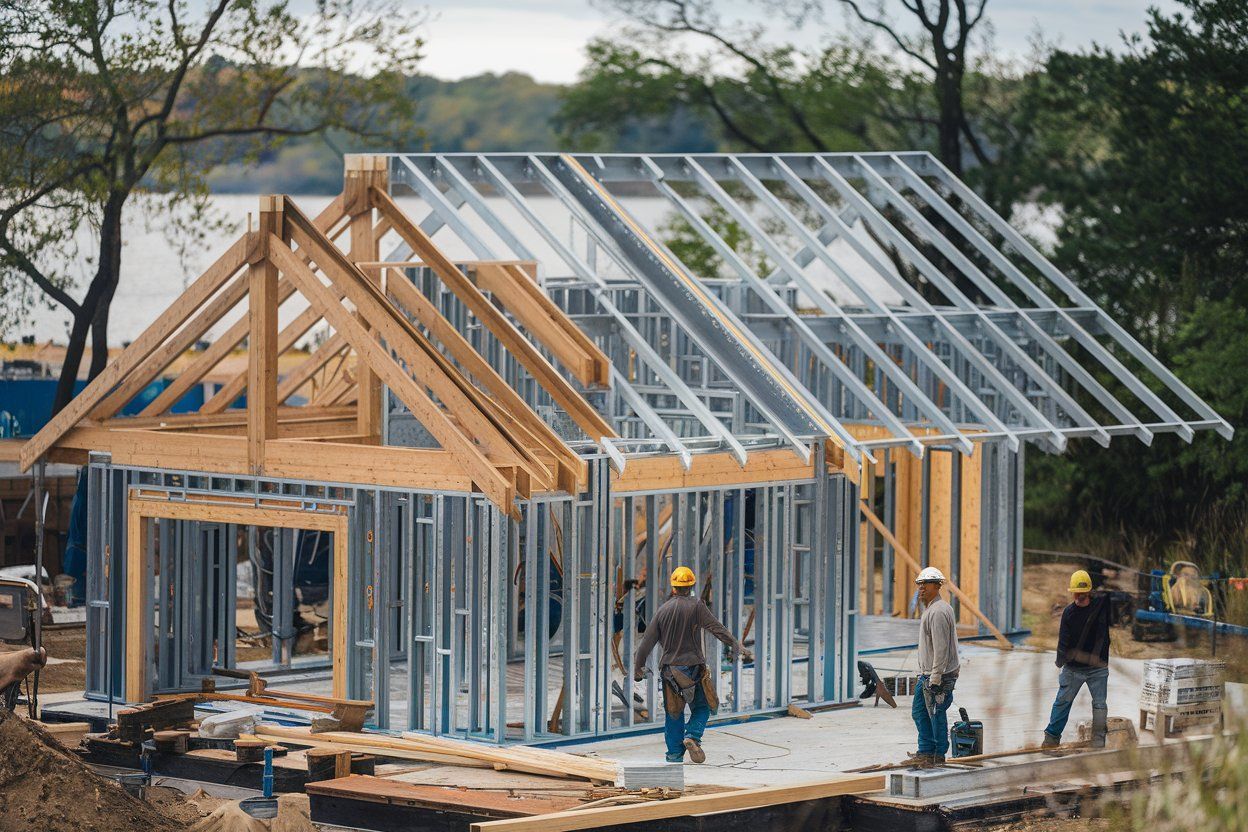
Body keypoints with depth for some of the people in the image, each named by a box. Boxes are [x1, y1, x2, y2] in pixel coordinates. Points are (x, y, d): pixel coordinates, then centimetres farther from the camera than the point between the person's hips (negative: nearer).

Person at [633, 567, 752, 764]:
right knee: (701, 707, 10)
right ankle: (692, 736, -13)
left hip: (670, 668, 3)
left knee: (673, 713, 11)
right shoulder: (696, 606, -7)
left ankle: (674, 753, 11)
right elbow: (717, 629, -14)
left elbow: (647, 641, 6)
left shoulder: (663, 610, 4)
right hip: (693, 665, -3)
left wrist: (638, 667, 14)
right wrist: (738, 646, -14)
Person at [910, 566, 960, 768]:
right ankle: (926, 751, 24)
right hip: (927, 674, 11)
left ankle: (938, 756, 6)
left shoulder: (938, 611, -19)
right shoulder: (930, 609, 15)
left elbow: (941, 648, -23)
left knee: (937, 715, -2)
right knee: (919, 711, 16)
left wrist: (935, 679, -23)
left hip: (939, 675, -11)